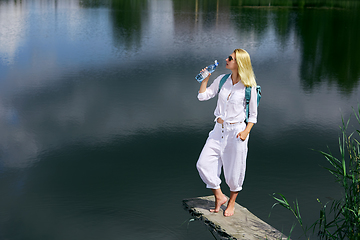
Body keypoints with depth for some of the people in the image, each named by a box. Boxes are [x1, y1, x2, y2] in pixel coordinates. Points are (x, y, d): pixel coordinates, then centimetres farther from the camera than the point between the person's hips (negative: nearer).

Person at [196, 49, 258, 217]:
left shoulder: (249, 86, -8)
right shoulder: (222, 80, 4)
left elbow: (253, 114, -2)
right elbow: (202, 96, 5)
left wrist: (246, 131, -14)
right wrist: (206, 78, -3)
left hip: (237, 130, -4)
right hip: (219, 130, 5)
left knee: (234, 171, 5)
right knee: (203, 164, -4)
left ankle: (232, 202, 29)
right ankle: (219, 197, 14)